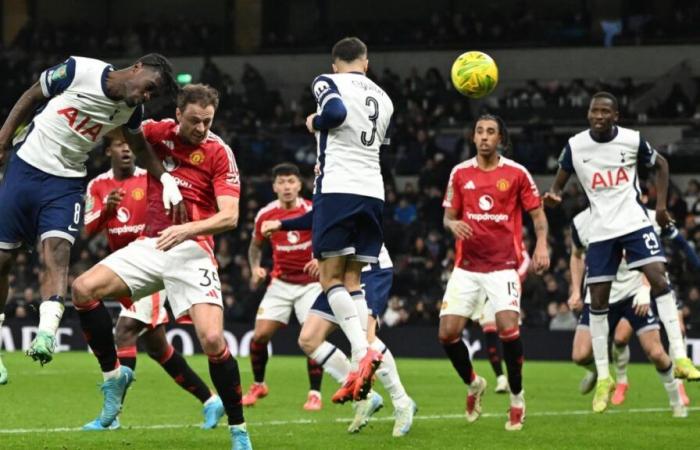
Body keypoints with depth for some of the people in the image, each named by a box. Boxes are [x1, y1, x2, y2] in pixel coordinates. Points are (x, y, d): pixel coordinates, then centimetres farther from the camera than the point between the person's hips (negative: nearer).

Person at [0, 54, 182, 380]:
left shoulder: (131, 109, -1)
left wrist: (166, 179, 6)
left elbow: (139, 147, 19)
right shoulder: (78, 71, -16)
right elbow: (31, 97, -3)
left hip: (66, 183, 2)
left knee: (57, 253, -21)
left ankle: (45, 336, -35)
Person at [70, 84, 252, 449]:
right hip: (151, 245, 5)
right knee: (83, 289, -14)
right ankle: (113, 374, 4)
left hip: (192, 251, -4)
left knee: (212, 340, -21)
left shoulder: (219, 152, -7)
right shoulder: (158, 133, 4)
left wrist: (188, 228, -29)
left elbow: (229, 217, -14)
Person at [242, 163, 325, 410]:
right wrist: (255, 268, -4)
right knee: (260, 335, -6)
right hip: (280, 283, 2)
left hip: (310, 283, -2)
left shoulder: (312, 211, -12)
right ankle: (258, 385, 18)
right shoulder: (265, 215, -3)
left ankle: (315, 394, -1)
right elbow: (255, 245, 14)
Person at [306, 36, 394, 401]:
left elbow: (337, 112, -20)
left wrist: (315, 122, 0)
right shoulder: (383, 99, 20)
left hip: (337, 190, -6)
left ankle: (363, 351, -22)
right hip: (373, 192, 6)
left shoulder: (328, 82, 1)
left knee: (331, 278, -3)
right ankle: (358, 369, -1)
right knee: (352, 280, 9)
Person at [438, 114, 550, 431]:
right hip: (466, 267, 3)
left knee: (508, 327, -21)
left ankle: (517, 399, -3)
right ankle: (473, 384, 23)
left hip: (503, 265, -3)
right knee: (448, 332, -6)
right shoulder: (460, 173, 7)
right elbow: (448, 215, 14)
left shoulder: (516, 174, 0)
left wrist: (541, 245, -11)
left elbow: (538, 214, 5)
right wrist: (453, 224, -10)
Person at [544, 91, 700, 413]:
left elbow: (660, 165, 12)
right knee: (597, 301, 0)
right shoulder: (575, 146, -4)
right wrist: (554, 196, -15)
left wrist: (661, 205, 4)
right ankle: (603, 378, 10)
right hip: (601, 230, 1)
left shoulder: (633, 140, -5)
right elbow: (559, 183, 8)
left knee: (659, 279, -20)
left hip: (635, 222, -1)